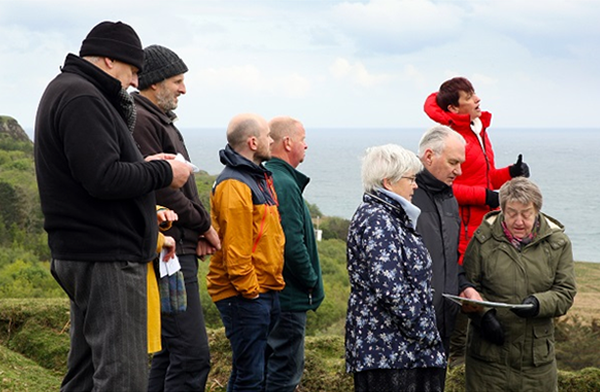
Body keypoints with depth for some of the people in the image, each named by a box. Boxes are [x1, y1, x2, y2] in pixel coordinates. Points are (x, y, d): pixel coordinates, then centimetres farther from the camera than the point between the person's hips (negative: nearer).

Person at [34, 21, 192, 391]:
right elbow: (104, 179, -24)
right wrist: (163, 173, -11)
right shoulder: (81, 98, -15)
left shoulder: (66, 91, 18)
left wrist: (144, 165, 5)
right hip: (107, 256, -11)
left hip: (82, 251, 11)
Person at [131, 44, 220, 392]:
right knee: (192, 354, -12)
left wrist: (199, 231, 7)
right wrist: (204, 224, -5)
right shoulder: (141, 121, -12)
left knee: (170, 351, 15)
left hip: (179, 250, 11)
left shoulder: (160, 120, 20)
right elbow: (160, 189, -18)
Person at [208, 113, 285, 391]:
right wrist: (249, 291, -18)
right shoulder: (233, 185, -16)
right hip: (244, 296, -10)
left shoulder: (260, 178, 17)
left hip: (266, 292, 10)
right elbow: (235, 247, -21)